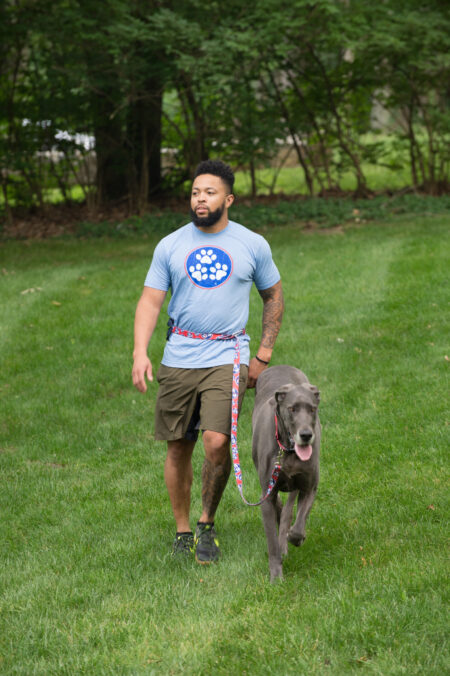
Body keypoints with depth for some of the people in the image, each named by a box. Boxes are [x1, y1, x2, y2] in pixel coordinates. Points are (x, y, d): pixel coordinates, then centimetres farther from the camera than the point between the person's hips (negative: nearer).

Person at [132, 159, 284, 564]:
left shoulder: (252, 245, 3)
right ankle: (182, 530, 24)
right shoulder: (170, 246, 4)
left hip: (227, 358, -2)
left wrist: (263, 356, 9)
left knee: (218, 443, -17)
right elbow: (150, 301, 2)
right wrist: (140, 352, -13)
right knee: (178, 449, 6)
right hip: (178, 359, 2)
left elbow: (274, 297, 15)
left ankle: (208, 524, 6)